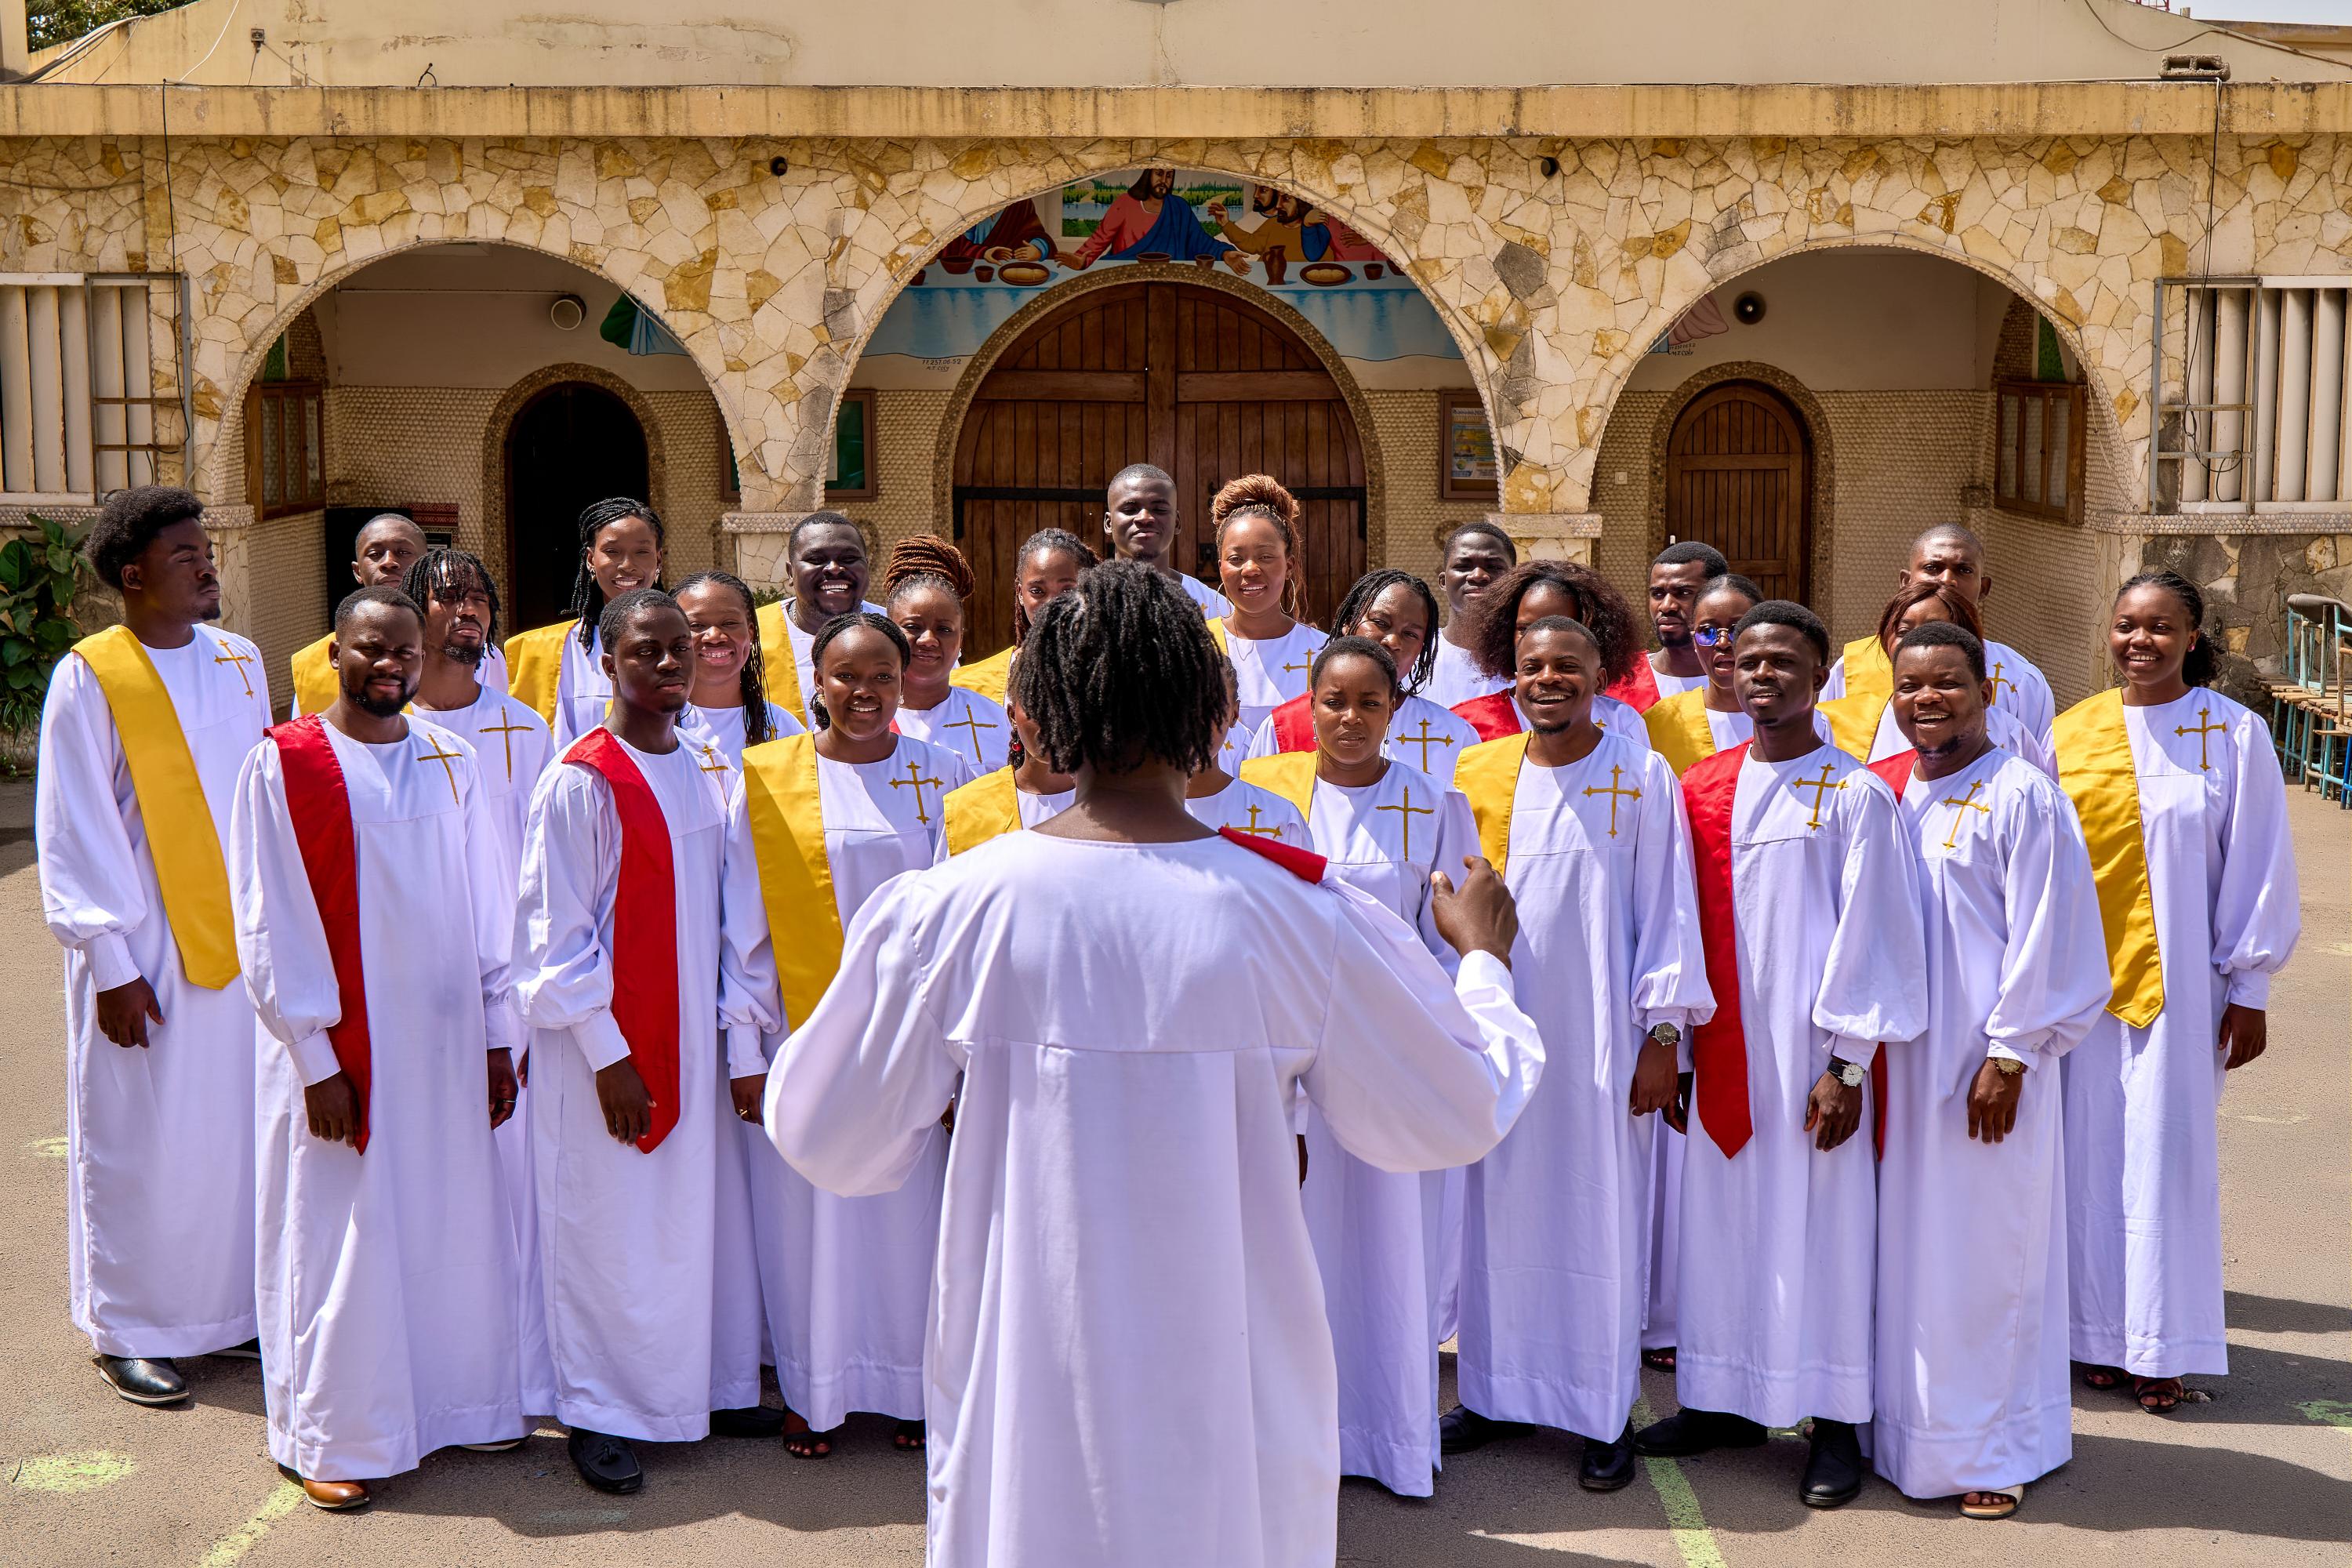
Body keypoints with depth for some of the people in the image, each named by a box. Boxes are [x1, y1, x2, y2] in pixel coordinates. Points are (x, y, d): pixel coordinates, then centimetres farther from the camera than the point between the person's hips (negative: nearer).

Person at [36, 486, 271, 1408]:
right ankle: (128, 1331, 18)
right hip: (146, 958, -5)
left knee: (242, 1128, 10)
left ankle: (235, 1307, 25)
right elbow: (74, 837, -9)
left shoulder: (240, 662, 8)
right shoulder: (90, 678, -8)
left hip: (242, 946, 5)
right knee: (141, 1143, 4)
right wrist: (114, 966, -12)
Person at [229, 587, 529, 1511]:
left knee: (456, 1221, 10)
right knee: (340, 1236, 4)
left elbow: (489, 907, 8)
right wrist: (315, 1060, -12)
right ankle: (334, 1436, 18)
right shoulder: (282, 767, -7)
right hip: (340, 1047, -4)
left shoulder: (451, 762, 6)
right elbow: (270, 929, -9)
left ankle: (461, 1402, 26)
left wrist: (499, 1037, 4)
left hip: (446, 1040, 4)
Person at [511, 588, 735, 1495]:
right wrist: (607, 1054, -15)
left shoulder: (699, 774, 8)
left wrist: (733, 1035, 11)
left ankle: (673, 1390, 26)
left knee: (681, 1215, 12)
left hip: (686, 1036, 6)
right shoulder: (582, 782, -13)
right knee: (606, 1227, 2)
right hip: (605, 1044, -6)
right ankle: (598, 1413, 15)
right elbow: (556, 933, -13)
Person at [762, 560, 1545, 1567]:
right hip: (1227, 1401, 0)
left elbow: (825, 1139, -2)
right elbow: (1460, 1115, 2)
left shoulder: (947, 909, -13)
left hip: (1022, 1392, 0)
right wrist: (1485, 957, 20)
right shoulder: (1307, 919, -13)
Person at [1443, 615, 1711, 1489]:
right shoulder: (1478, 776, 6)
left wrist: (1663, 1034, -7)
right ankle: (1500, 1392, 20)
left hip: (1602, 1035, -3)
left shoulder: (1643, 778, -2)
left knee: (1600, 1213, 1)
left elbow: (1666, 910, -3)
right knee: (1501, 1207, 7)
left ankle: (1606, 1414, 11)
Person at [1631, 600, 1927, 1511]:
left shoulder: (1855, 795, -4)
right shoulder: (1700, 791, 8)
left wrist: (1848, 1062, -10)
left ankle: (1834, 1421, 10)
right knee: (1721, 1217, 9)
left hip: (1812, 1047, -4)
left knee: (1821, 1222, 0)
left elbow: (1868, 933, -6)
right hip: (1723, 1044, 4)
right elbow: (1682, 925, 10)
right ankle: (1728, 1400, 22)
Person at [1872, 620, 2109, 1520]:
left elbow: (2046, 937, -12)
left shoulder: (2020, 795, -9)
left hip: (1986, 1059, -6)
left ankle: (1995, 1447, 11)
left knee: (1986, 1248, 0)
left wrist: (2010, 1054, -15)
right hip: (1901, 1056, 6)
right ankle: (1909, 1420, 23)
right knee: (1910, 1241, 11)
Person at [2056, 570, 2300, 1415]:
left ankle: (2162, 1345, 10)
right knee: (2092, 1154, 4)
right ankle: (2102, 1333, 14)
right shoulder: (2070, 733, 4)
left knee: (2166, 1154, 0)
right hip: (2081, 980, 2)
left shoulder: (2234, 734, -1)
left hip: (2179, 981, -2)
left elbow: (2259, 867, 0)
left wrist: (2248, 987, -3)